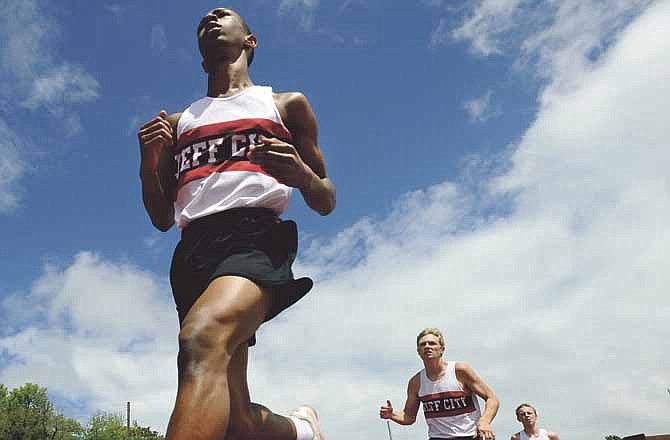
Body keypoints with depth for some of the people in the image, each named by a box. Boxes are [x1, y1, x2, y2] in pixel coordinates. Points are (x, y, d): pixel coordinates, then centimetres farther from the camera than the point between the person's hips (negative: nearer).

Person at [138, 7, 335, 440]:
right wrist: (148, 164, 5)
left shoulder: (286, 106, 20)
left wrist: (302, 175, -6)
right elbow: (162, 219, 25)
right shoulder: (177, 123, 28)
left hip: (254, 233, -4)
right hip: (192, 249, 5)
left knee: (201, 340, -37)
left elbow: (326, 204, 17)